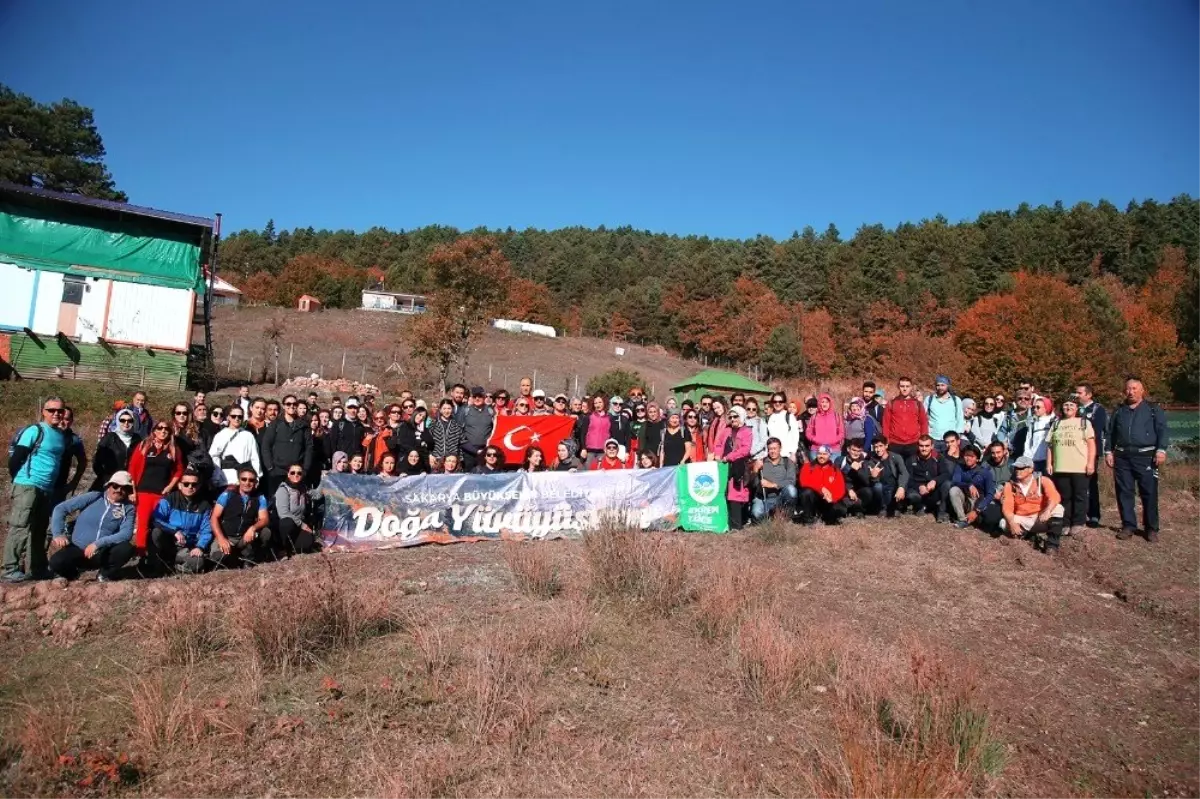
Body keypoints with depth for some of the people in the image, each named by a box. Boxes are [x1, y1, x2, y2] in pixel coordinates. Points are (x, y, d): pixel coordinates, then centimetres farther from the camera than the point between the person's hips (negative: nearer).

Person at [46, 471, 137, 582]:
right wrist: (58, 534, -11)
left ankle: (106, 573, 3)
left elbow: (126, 534, -17)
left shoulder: (128, 509, -3)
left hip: (103, 554, 0)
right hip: (78, 550, 0)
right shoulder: (93, 497, -4)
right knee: (56, 562, -29)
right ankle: (72, 573, 9)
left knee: (127, 549, -29)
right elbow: (60, 508, -1)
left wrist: (98, 543, -26)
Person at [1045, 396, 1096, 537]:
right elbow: (1049, 445, 15)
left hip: (1080, 467, -3)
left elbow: (1091, 444, 0)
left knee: (1079, 497, 2)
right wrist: (1049, 464, 7)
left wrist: (1091, 463, -9)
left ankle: (1078, 524, 8)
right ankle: (1065, 524, 11)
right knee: (1064, 497, 6)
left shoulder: (1084, 422, 7)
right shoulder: (1056, 424, 16)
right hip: (1061, 468, 3)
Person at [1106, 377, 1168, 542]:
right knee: (1124, 493, 3)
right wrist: (1108, 452, 9)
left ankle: (1151, 528, 6)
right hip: (1122, 457, 3)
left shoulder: (1154, 409, 7)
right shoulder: (1118, 411, 17)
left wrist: (1161, 450, -11)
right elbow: (1110, 433, 18)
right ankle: (1128, 526, 11)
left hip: (1145, 457, -3)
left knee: (1149, 493, -3)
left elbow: (1162, 431, 0)